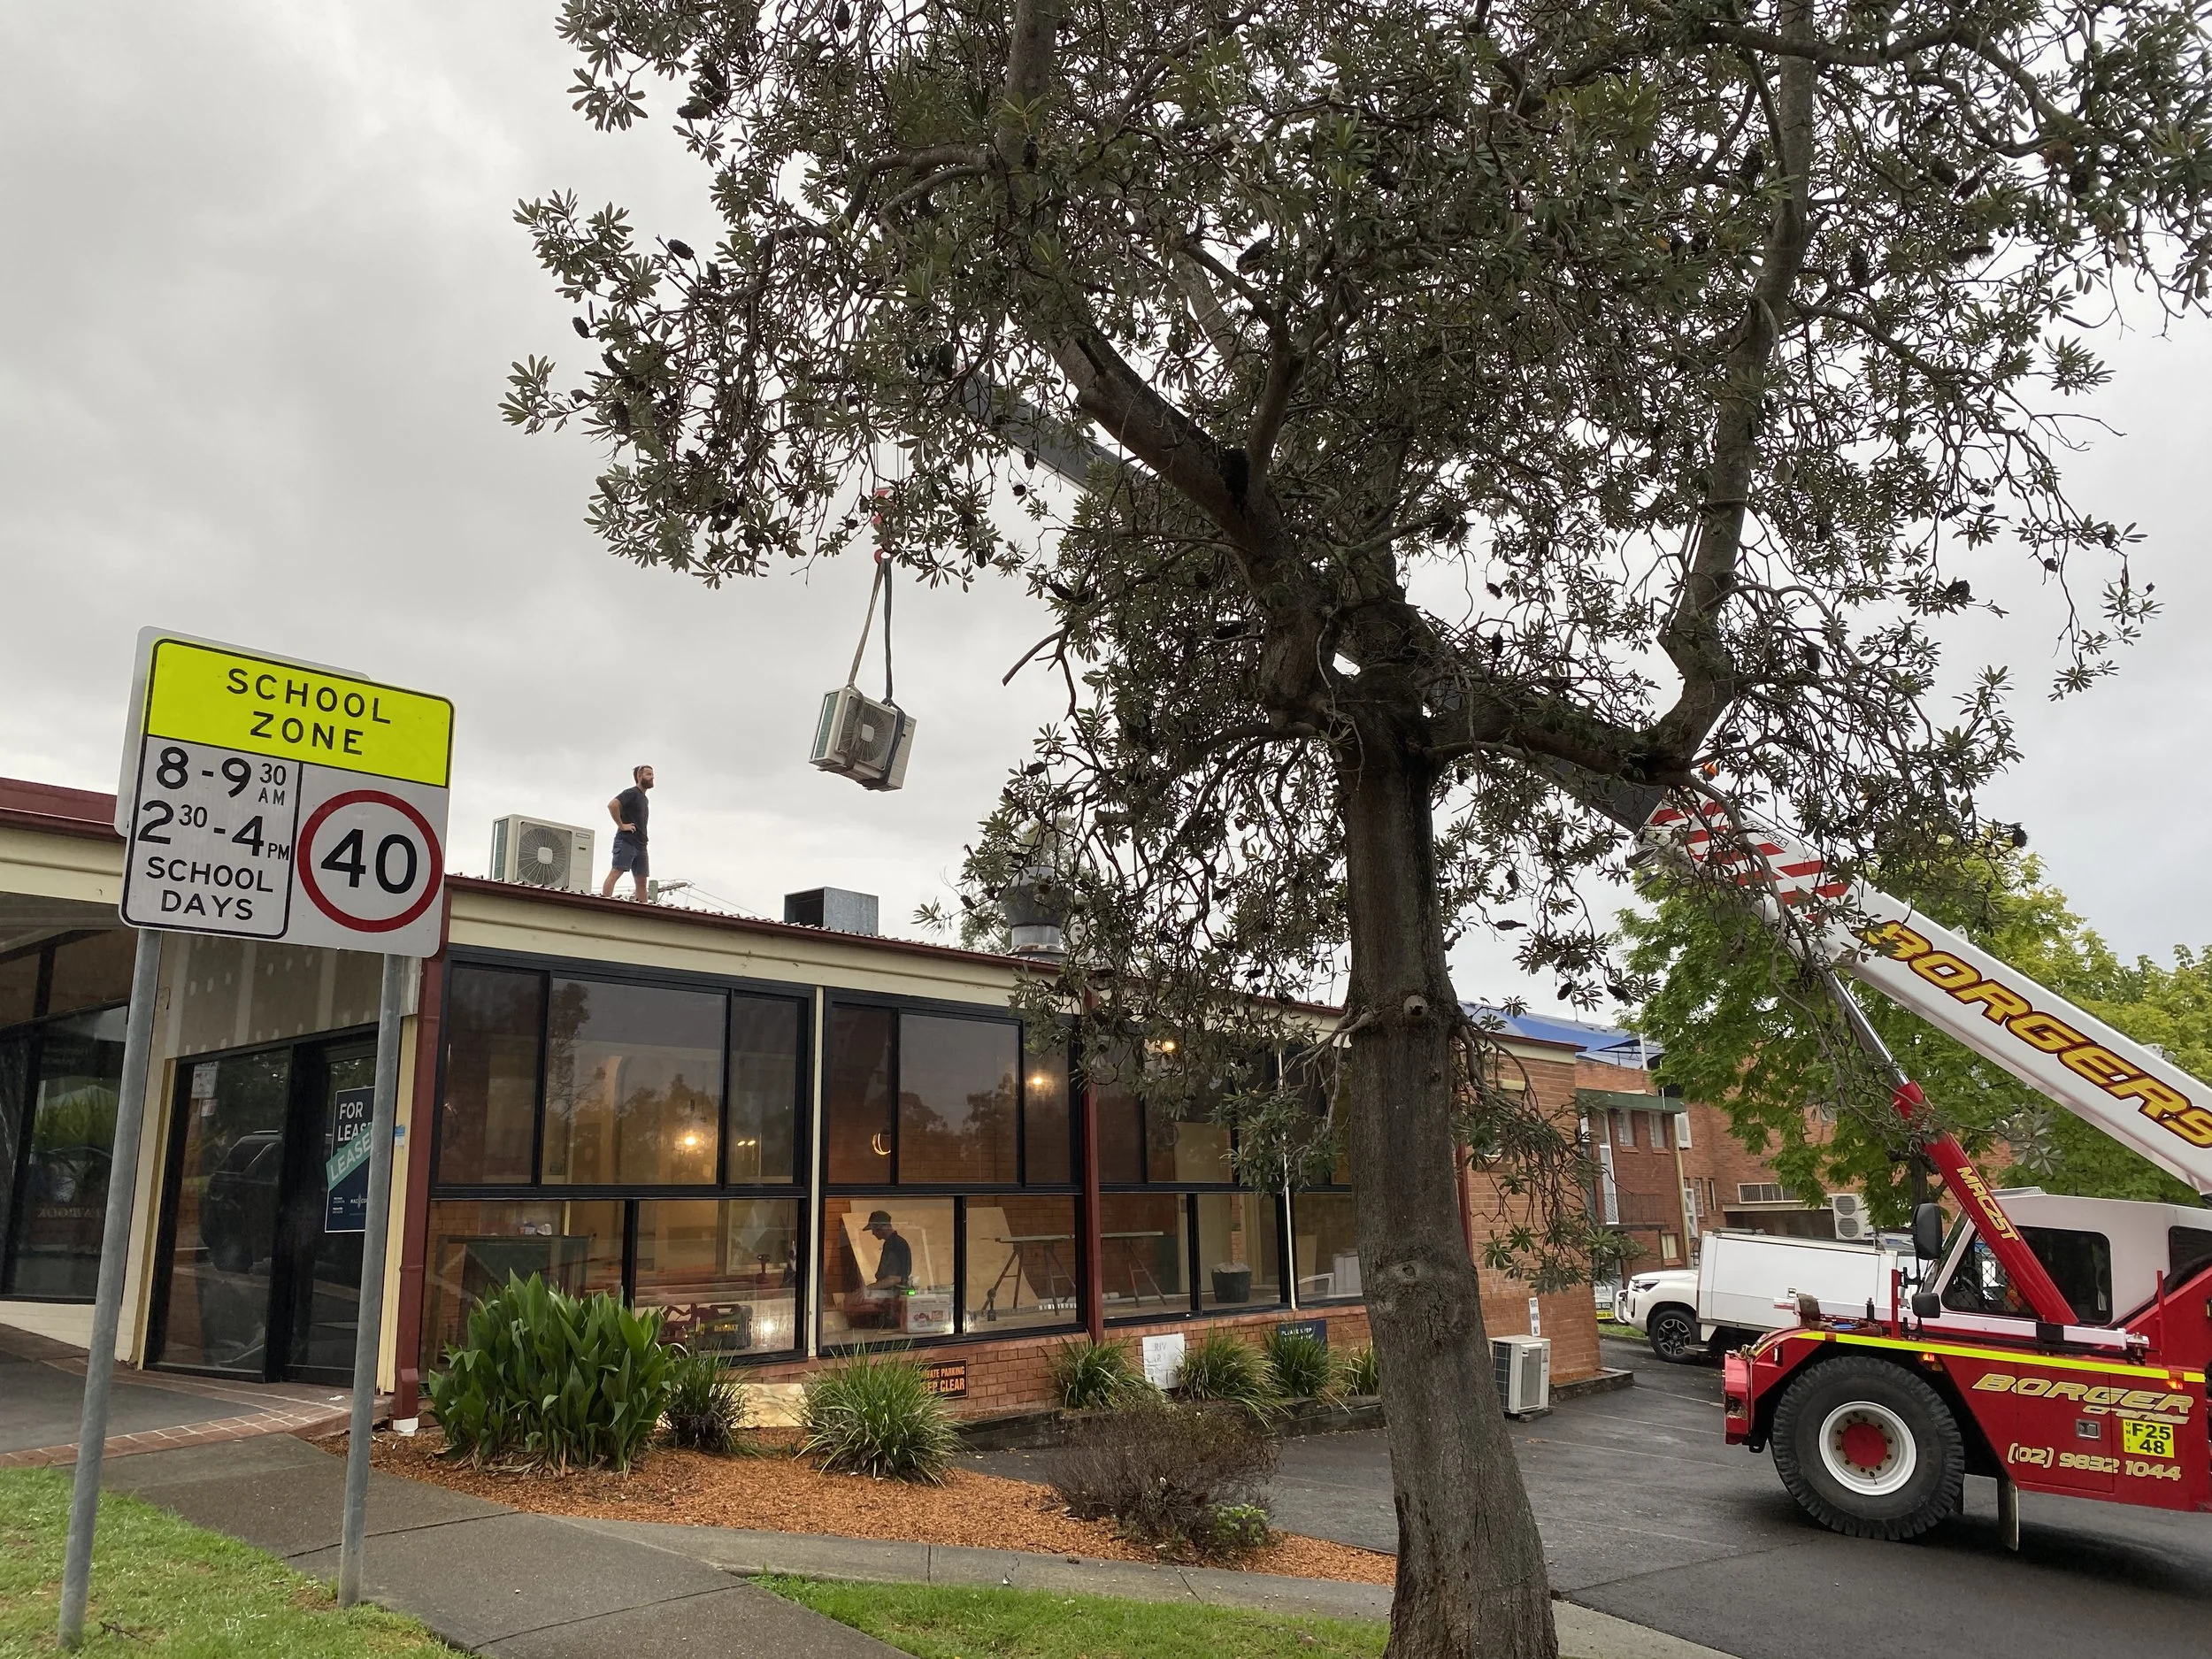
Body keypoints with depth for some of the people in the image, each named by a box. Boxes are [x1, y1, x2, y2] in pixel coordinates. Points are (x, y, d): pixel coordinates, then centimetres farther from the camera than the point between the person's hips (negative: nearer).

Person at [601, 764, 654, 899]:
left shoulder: (644, 799, 24)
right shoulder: (631, 793, -3)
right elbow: (612, 805, -20)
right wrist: (621, 825, -17)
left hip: (640, 844, 9)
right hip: (626, 841, -9)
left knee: (641, 880, 4)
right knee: (616, 872, -16)